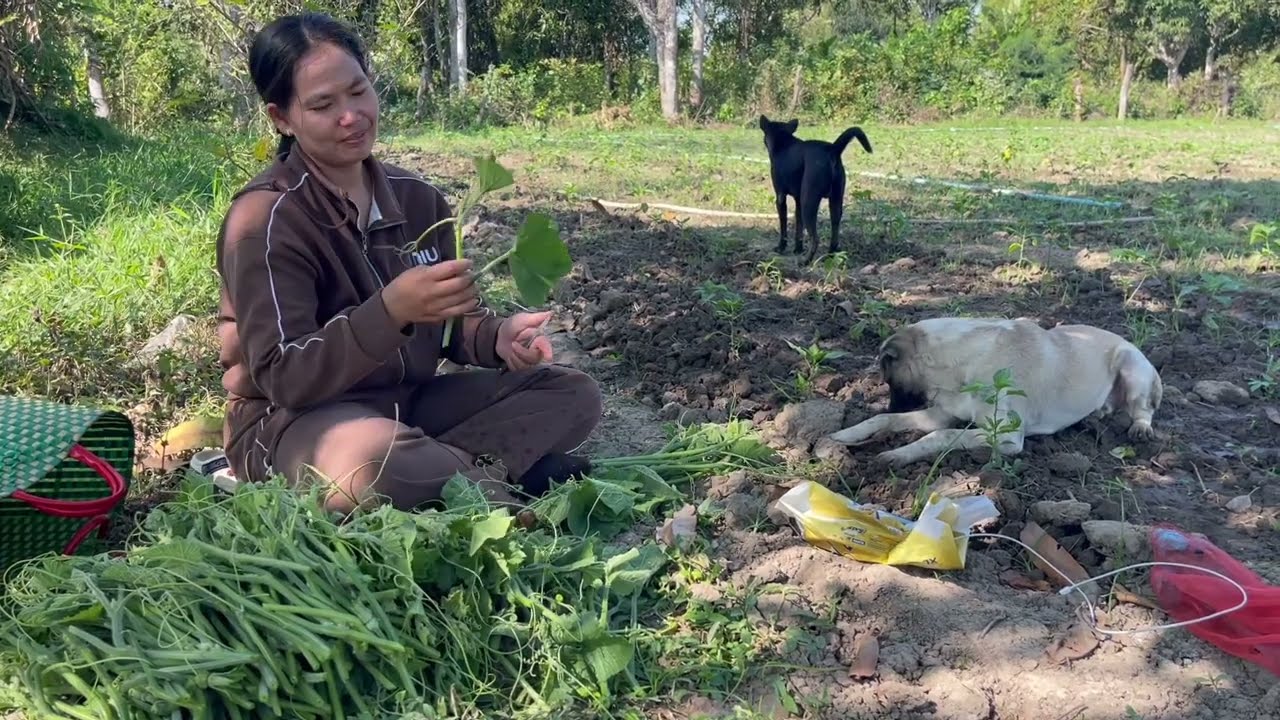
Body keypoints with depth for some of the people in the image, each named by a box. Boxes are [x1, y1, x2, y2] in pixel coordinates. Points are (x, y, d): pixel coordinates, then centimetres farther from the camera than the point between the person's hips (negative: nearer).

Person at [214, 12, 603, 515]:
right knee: (375, 468, -42)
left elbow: (451, 323, 9)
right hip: (291, 422, -6)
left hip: (408, 402, 7)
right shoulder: (264, 219, -16)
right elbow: (282, 378, -22)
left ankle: (435, 466, -17)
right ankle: (504, 472, -13)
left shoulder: (418, 198, 3)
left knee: (574, 395, -1)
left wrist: (497, 338, -15)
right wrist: (390, 309, -37)